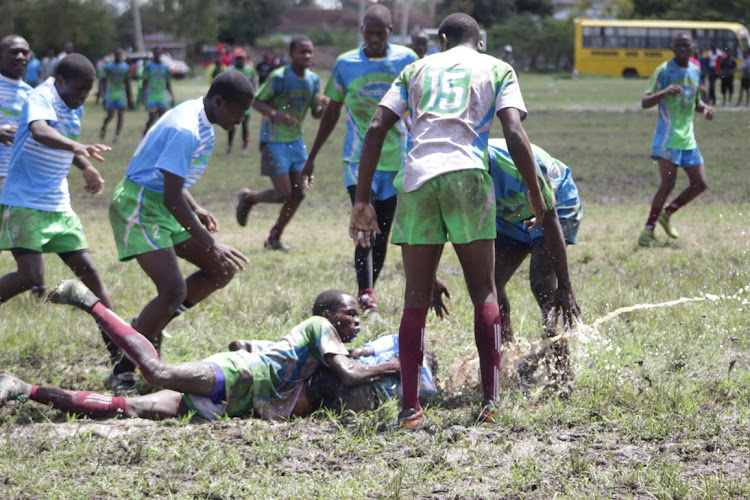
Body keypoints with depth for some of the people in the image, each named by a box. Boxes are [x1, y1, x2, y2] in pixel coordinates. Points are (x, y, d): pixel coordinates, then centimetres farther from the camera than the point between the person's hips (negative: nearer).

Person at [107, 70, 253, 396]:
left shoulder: (201, 121, 8)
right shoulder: (186, 130, -24)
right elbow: (172, 198, -26)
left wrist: (196, 210, 13)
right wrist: (210, 244, -22)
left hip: (164, 204, 10)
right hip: (139, 204, -10)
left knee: (223, 269, 6)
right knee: (173, 290, -20)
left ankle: (146, 327, 13)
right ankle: (123, 371, -9)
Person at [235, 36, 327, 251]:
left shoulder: (313, 80, 5)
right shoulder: (279, 77, -15)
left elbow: (315, 113, 12)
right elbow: (257, 102, -12)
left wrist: (323, 107, -12)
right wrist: (276, 114, -30)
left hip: (296, 140, 7)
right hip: (274, 141, -7)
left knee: (298, 193, 3)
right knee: (284, 194, -10)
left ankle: (274, 238, 18)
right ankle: (248, 198, 20)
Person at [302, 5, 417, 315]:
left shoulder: (406, 60, -1)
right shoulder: (346, 64, 0)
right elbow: (332, 112, 11)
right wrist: (312, 157, 14)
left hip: (396, 161, 1)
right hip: (359, 160, -1)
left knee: (381, 235, 6)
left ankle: (366, 297, 18)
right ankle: (366, 301, -26)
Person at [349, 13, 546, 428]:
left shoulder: (417, 69, 23)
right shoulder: (497, 70, 17)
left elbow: (375, 130, 12)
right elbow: (514, 134, 1)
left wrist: (362, 201, 12)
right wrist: (536, 197, 4)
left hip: (416, 178, 2)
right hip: (467, 175, -2)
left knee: (416, 300, 7)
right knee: (484, 293, 8)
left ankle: (410, 408, 2)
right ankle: (490, 401, 1)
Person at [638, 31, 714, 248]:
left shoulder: (695, 71, 13)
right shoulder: (664, 71, -6)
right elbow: (645, 103, -9)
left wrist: (705, 108, 3)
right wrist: (664, 92, -28)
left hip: (688, 137, 7)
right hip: (668, 135, -7)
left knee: (700, 184, 4)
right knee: (668, 183, -14)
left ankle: (667, 214, 24)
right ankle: (647, 233, -8)